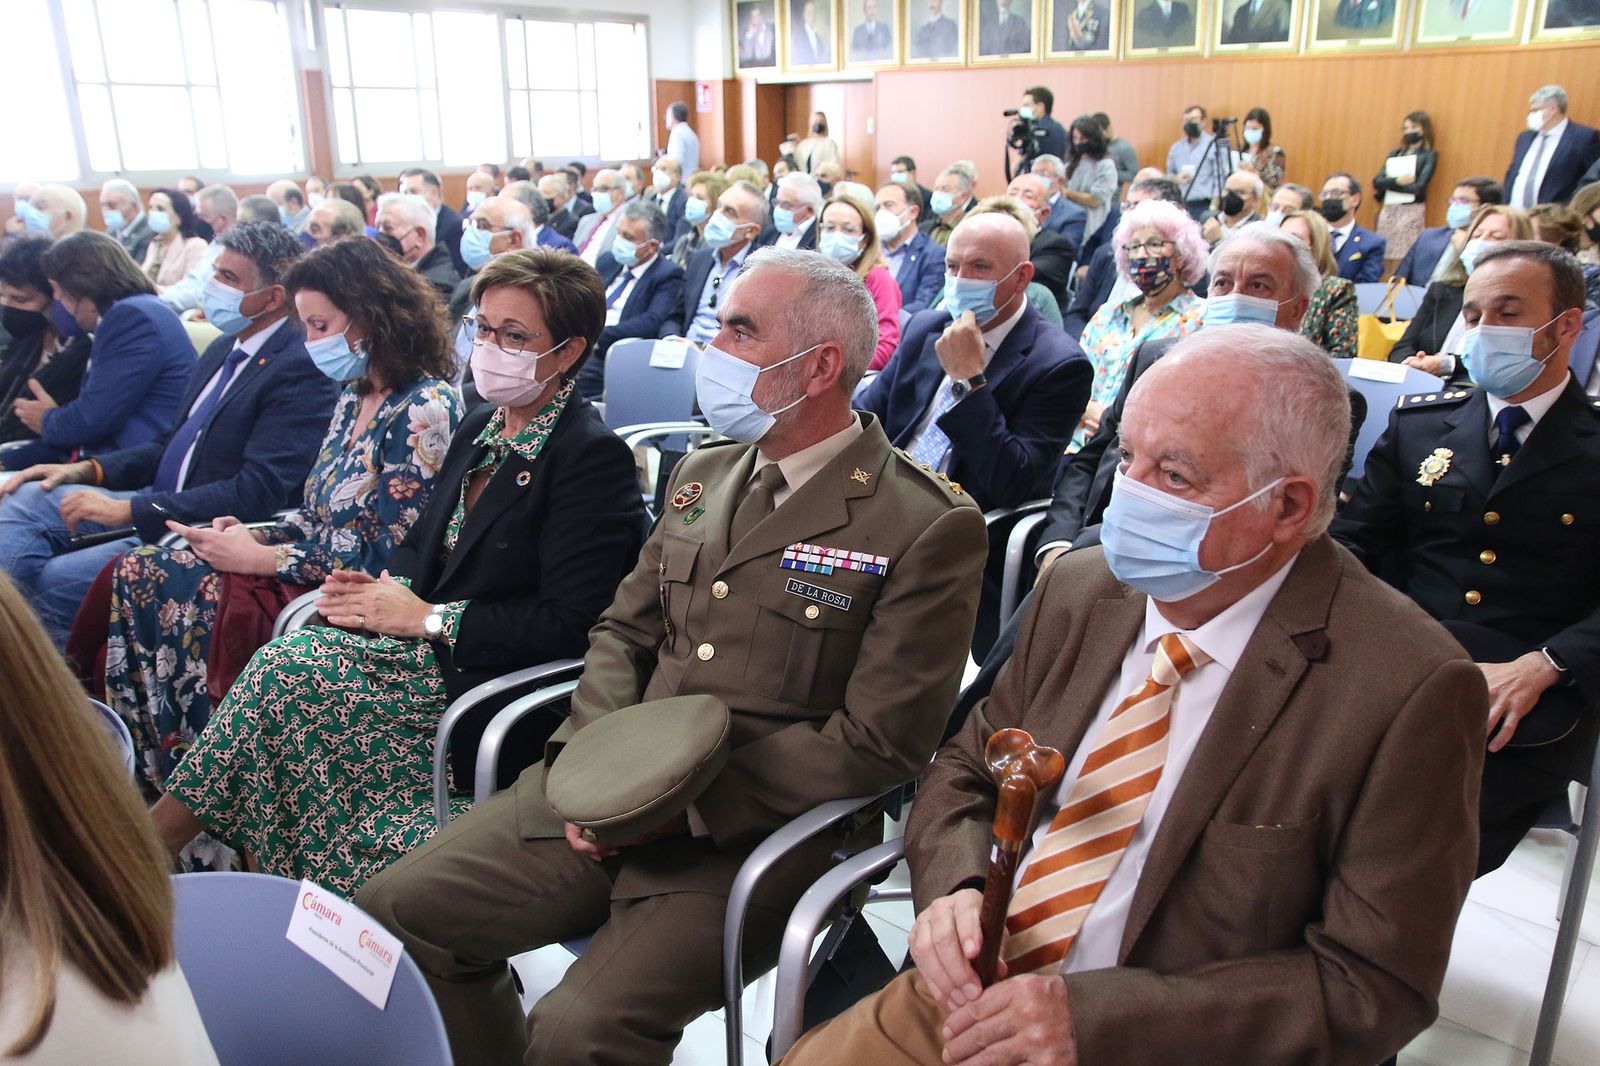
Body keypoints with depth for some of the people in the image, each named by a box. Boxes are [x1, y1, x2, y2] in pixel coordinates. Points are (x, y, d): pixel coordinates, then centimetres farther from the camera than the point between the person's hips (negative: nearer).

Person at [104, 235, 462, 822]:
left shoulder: (426, 409, -15)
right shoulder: (353, 395, 13)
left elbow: (386, 556, -18)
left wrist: (261, 558, -14)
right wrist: (256, 535, -3)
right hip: (312, 568, 9)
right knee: (130, 575, -4)